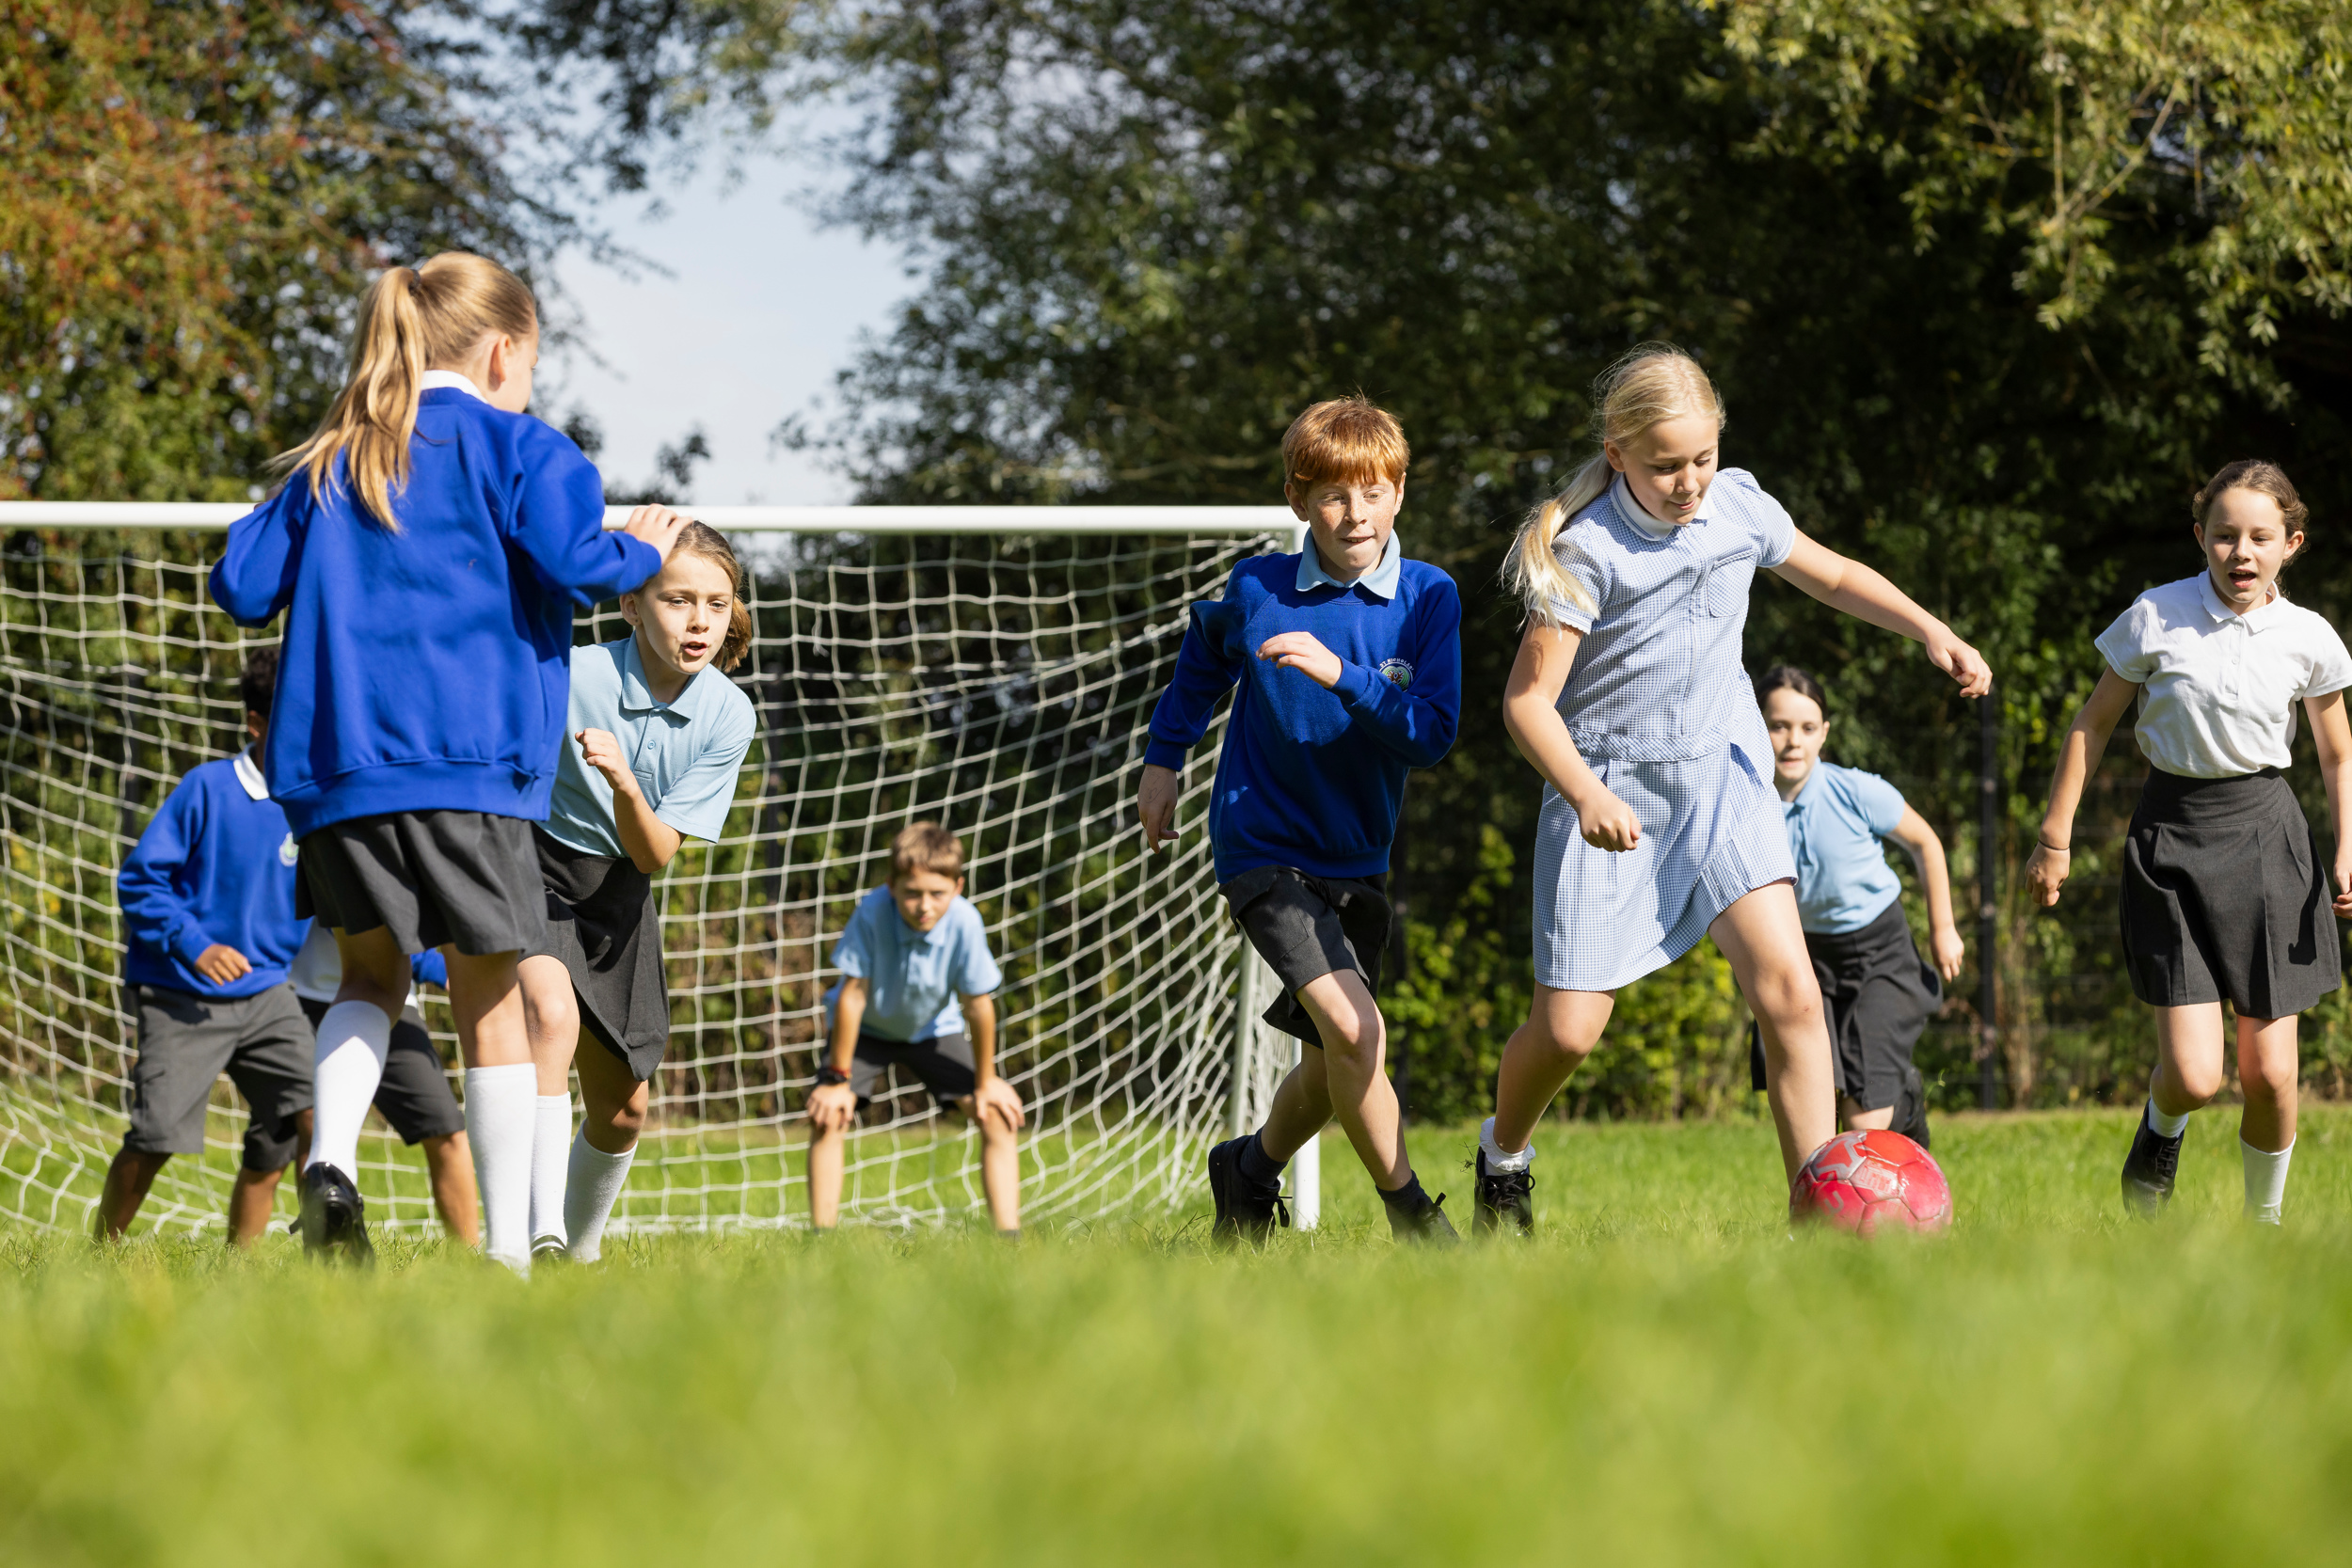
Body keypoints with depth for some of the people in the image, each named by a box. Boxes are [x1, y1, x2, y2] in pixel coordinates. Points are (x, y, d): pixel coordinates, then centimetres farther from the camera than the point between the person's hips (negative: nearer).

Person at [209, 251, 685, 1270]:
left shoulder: (330, 461, 17)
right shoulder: (510, 443, 3)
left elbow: (243, 588, 15)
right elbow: (571, 558, -12)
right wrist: (642, 553, 9)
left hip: (332, 766, 4)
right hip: (468, 764, -4)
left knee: (371, 974, 16)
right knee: (491, 1003, 3)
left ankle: (330, 1160, -12)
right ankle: (508, 1251, -1)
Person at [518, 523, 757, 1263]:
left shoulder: (728, 716, -10)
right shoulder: (570, 677, -22)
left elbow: (654, 853, -13)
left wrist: (624, 784, -32)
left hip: (617, 896, 5)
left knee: (623, 1107, 11)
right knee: (551, 1010, -35)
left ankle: (582, 1245, 40)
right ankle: (540, 1234, -43)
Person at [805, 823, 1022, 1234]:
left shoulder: (965, 922, -33)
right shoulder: (872, 912, -36)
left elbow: (978, 1004, -21)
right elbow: (853, 994, -27)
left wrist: (986, 1081, -11)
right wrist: (837, 1078, -20)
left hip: (934, 1029, 1)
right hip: (867, 1029, -1)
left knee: (998, 1116, -11)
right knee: (827, 1116, -20)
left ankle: (1008, 1237, -7)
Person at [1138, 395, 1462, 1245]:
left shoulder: (1427, 598, -7)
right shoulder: (1257, 592, -9)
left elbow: (1431, 736, -16)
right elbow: (1204, 652, 15)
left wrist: (1342, 675, -29)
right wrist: (1163, 758, 16)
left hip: (1357, 858, 4)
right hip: (1264, 848, -3)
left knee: (1332, 1070, 15)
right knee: (1354, 1030, -21)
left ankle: (1252, 1168, 44)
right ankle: (1414, 1218, -9)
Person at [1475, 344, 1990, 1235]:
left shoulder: (1739, 507, -2)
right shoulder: (1587, 550, -17)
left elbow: (1832, 576, 18)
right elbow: (1528, 700, -17)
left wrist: (1930, 631, 3)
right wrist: (1585, 795, -33)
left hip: (1721, 775, 3)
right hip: (1610, 791, -3)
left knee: (1787, 989, -17)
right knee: (1568, 1029, -2)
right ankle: (1504, 1152, 33)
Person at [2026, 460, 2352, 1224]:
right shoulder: (2158, 618, -6)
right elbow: (2093, 724, 3)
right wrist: (2055, 836, 2)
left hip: (2265, 833, 2)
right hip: (2171, 837, -1)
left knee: (2270, 1072, -1)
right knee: (2193, 1075, -11)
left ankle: (2265, 1218, 24)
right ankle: (2161, 1131, 27)